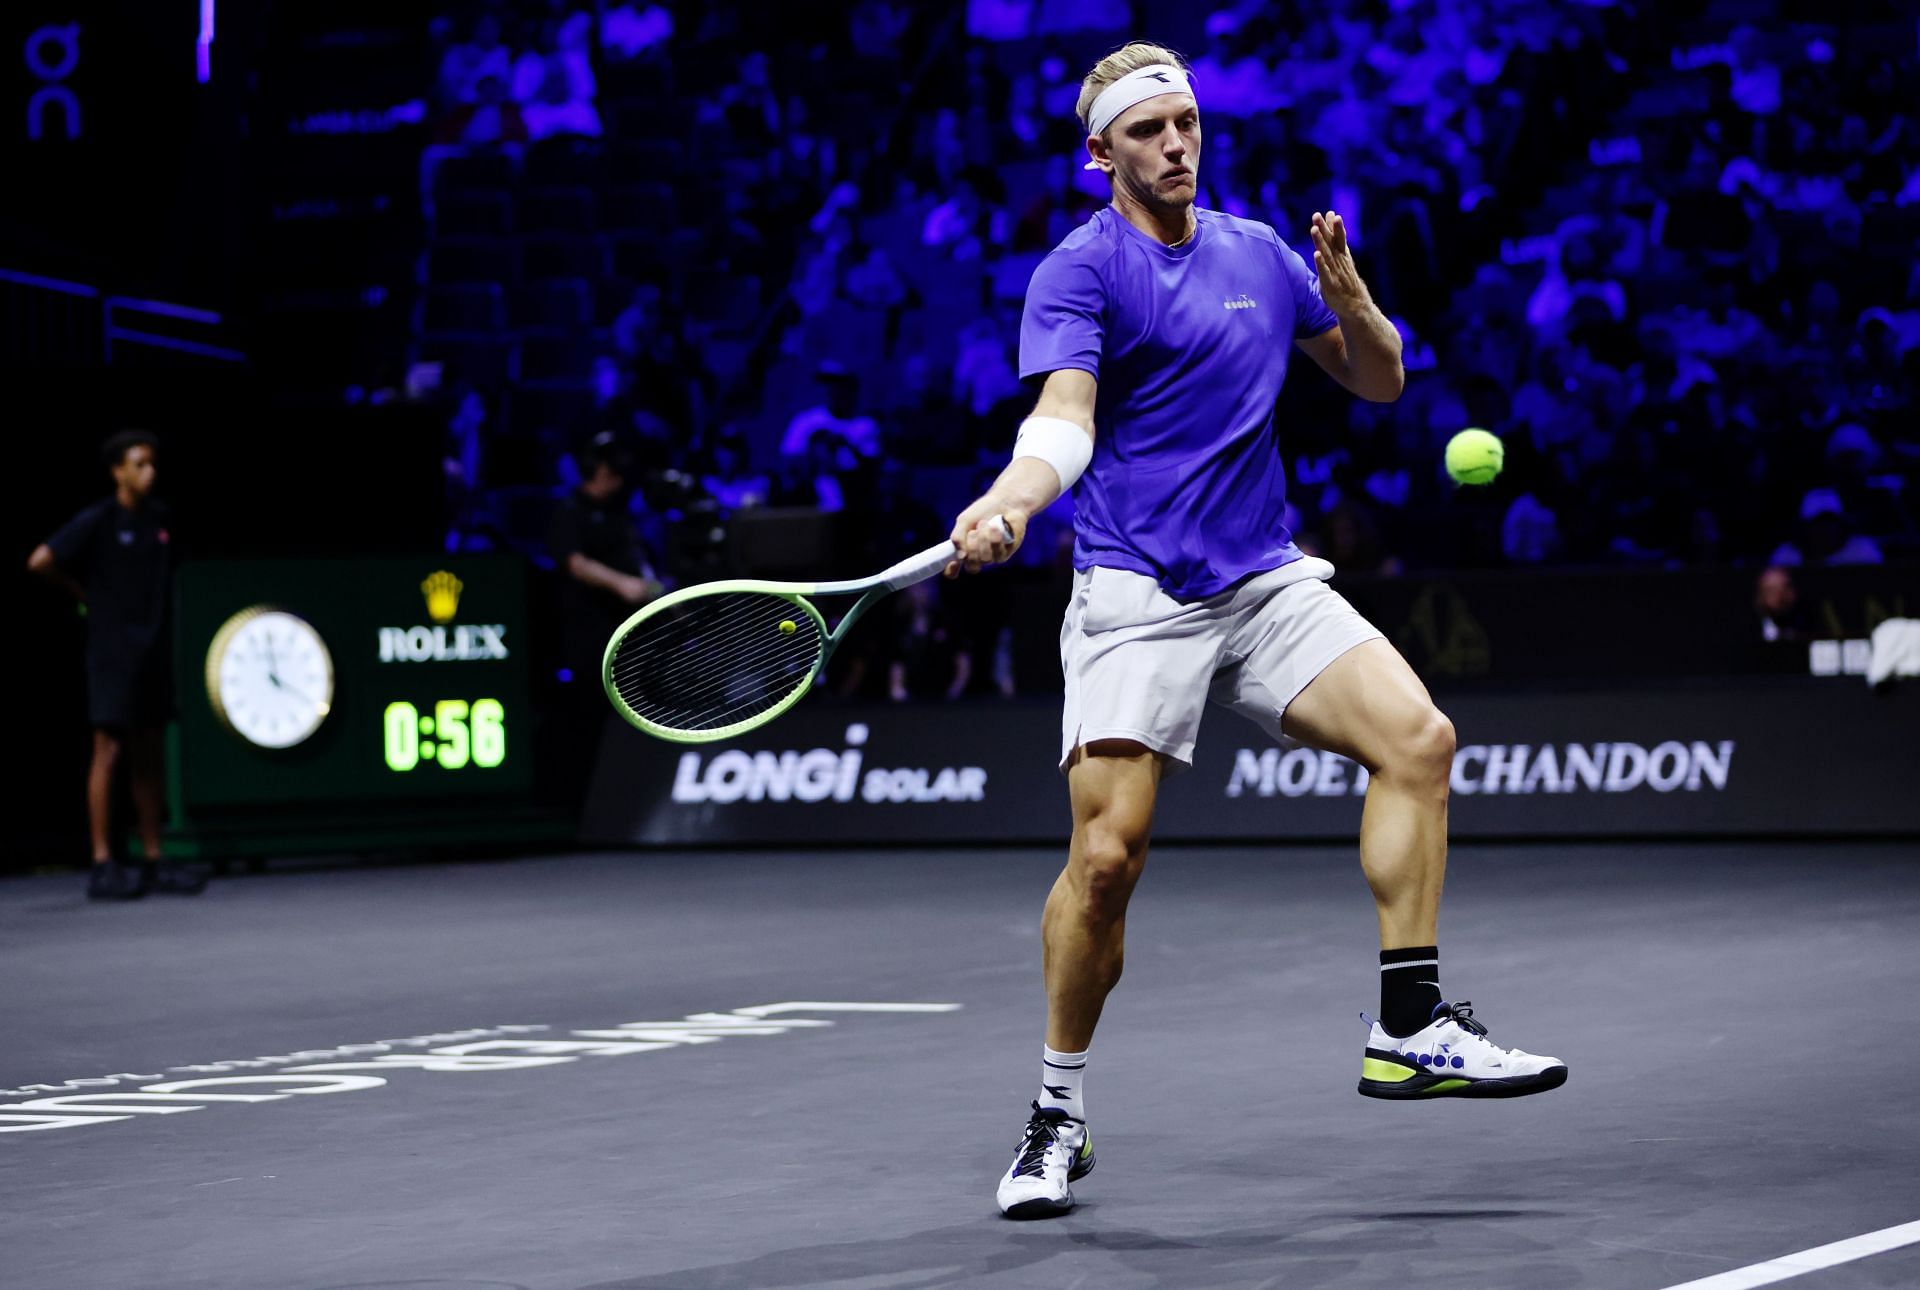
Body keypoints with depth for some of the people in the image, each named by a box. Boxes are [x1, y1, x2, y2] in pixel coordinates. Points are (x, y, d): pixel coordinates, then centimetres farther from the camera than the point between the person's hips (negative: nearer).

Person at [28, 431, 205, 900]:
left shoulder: (161, 518, 9)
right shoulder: (98, 521, -9)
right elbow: (41, 561, -16)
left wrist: (159, 605, 11)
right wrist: (84, 592, -4)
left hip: (153, 646, 6)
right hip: (113, 646, -6)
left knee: (147, 755, 9)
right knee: (108, 750, -8)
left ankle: (151, 862, 13)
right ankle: (102, 866, -9)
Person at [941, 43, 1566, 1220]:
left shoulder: (1260, 255, 14)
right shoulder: (1082, 271, -2)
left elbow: (1380, 382, 20)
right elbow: (1064, 418, -18)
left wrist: (1350, 301, -2)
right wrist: (1008, 503, -39)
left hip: (1268, 584, 5)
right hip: (1135, 598, -5)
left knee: (1418, 735, -16)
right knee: (1108, 854, -14)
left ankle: (1410, 1028, -10)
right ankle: (1060, 1116, 5)